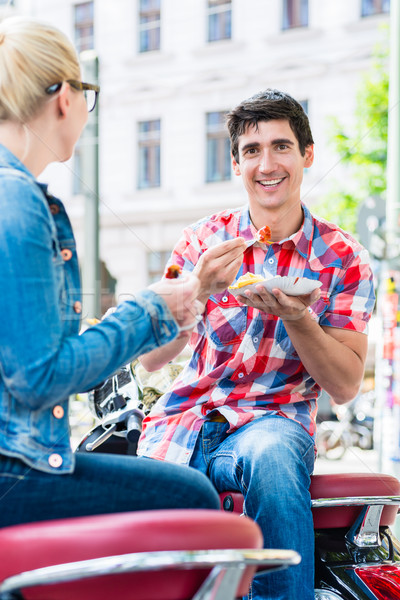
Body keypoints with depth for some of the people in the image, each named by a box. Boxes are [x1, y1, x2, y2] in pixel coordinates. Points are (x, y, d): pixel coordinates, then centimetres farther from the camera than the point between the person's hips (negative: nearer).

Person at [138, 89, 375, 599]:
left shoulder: (341, 258, 3)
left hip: (275, 419, -2)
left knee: (271, 457, -37)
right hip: (186, 418, 2)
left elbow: (345, 386, -1)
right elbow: (151, 357, 0)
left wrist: (296, 317, -18)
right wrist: (200, 288, -18)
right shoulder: (202, 240, 7)